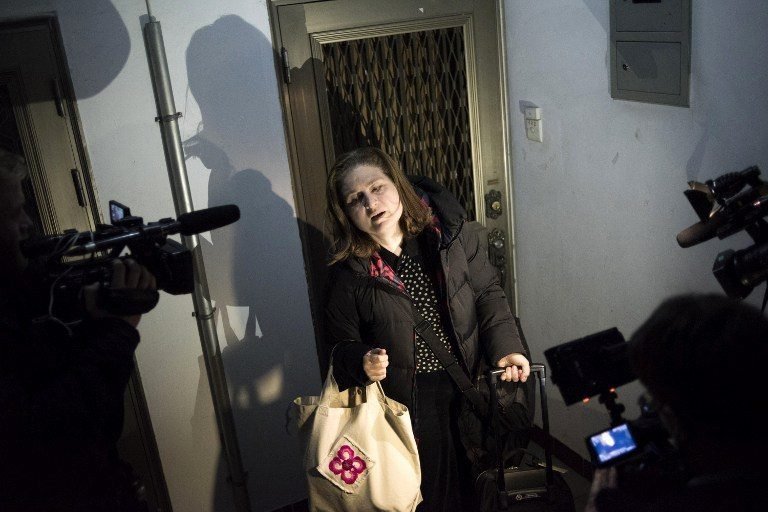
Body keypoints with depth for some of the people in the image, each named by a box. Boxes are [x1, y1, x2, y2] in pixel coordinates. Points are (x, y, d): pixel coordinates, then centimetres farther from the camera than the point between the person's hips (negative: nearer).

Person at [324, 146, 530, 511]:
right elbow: (341, 346, -4)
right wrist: (361, 361, -26)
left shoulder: (449, 232, -9)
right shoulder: (349, 272, -13)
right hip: (405, 405, -2)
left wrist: (505, 345, -9)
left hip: (467, 389, 3)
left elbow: (487, 292, 2)